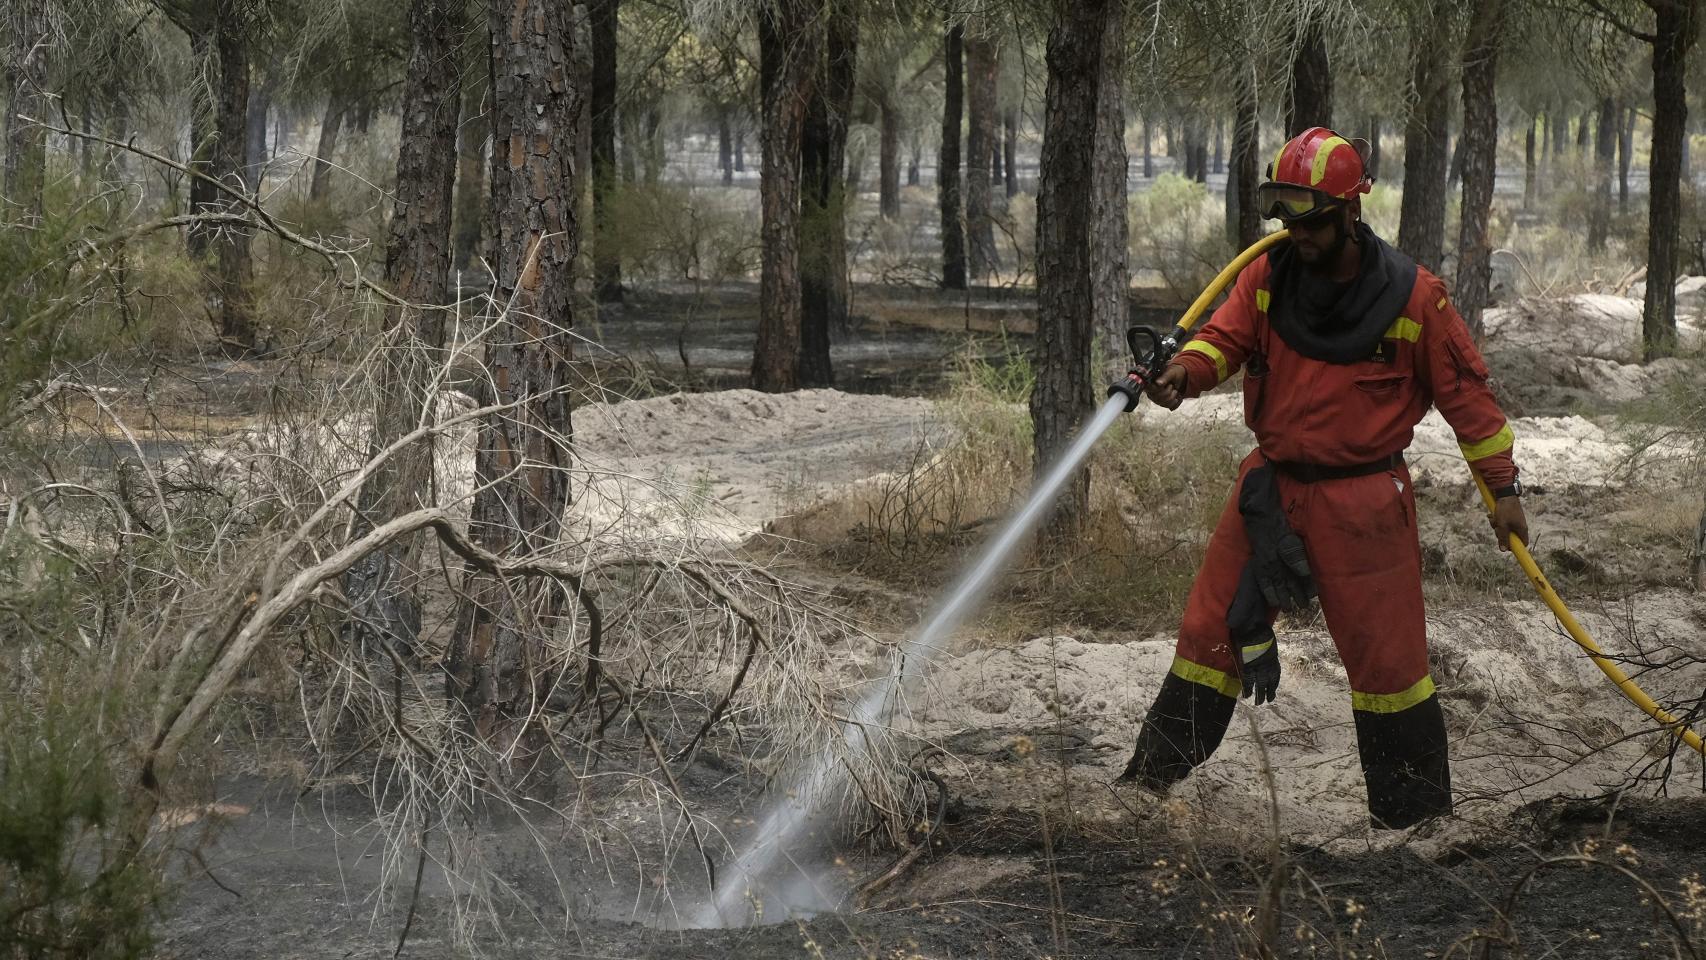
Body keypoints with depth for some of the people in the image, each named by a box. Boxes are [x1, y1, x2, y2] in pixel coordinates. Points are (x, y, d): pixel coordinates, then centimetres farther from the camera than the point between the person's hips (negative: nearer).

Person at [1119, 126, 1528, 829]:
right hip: (1271, 486, 4)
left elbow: (1465, 393, -3)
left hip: (1363, 502, -3)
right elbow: (1224, 337, -7)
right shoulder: (1269, 277, 0)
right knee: (1211, 631, 7)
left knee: (1386, 656, 1)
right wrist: (1183, 372, -31)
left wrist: (1503, 487, 0)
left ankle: (1416, 816, 13)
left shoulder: (1412, 297, -9)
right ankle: (1148, 781, 18)